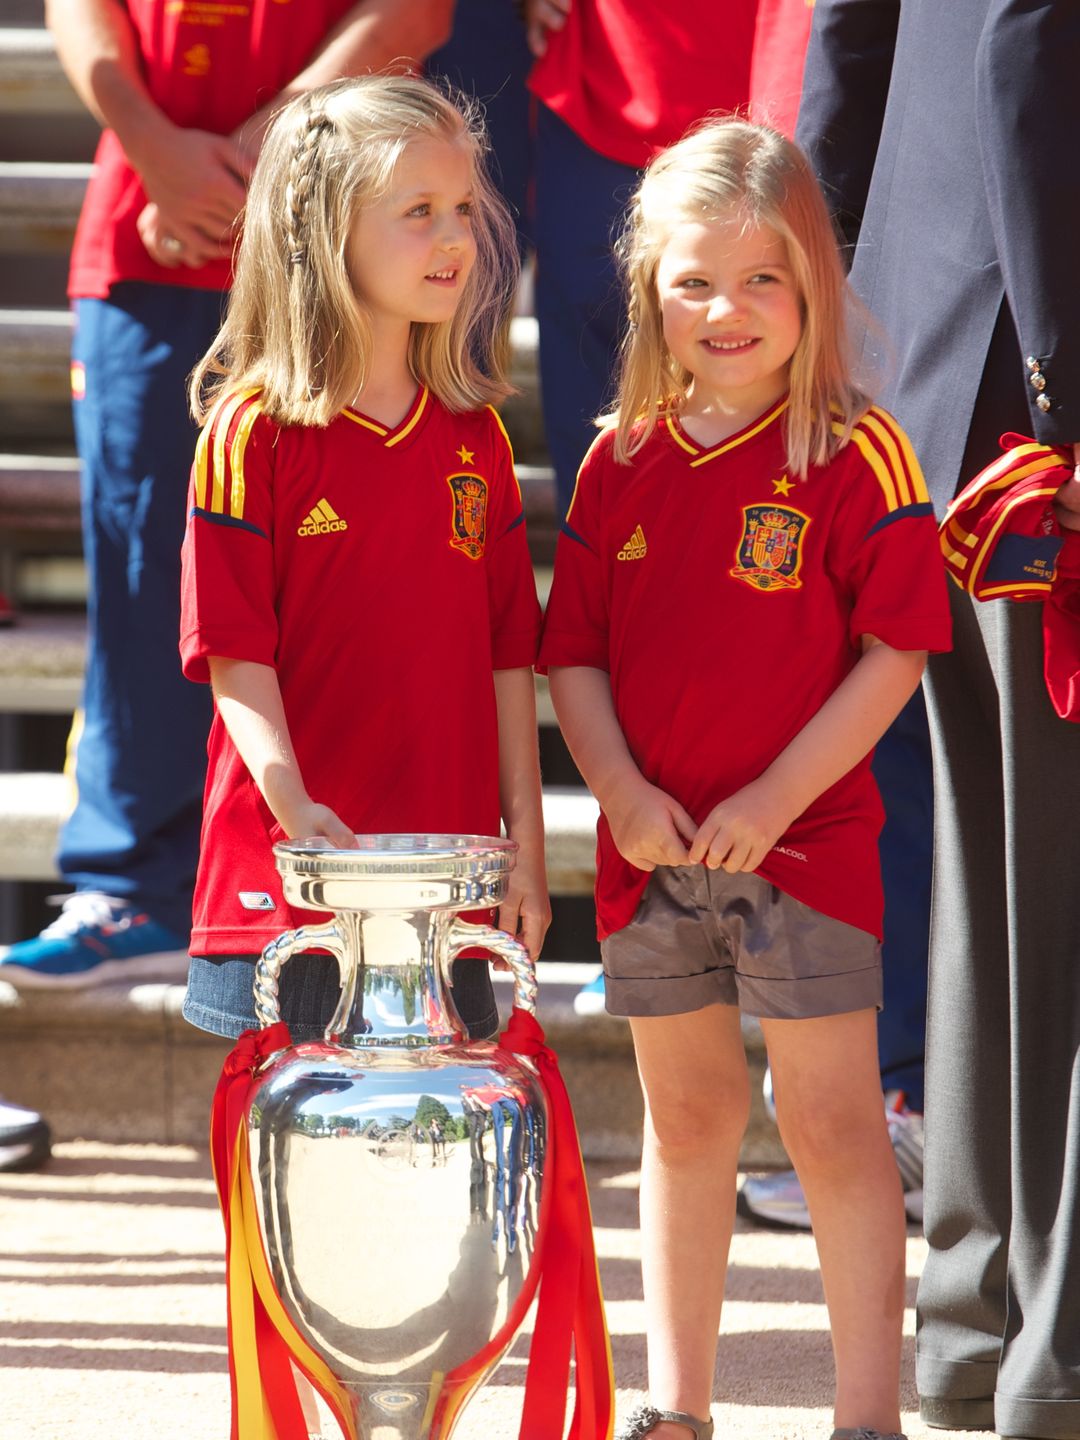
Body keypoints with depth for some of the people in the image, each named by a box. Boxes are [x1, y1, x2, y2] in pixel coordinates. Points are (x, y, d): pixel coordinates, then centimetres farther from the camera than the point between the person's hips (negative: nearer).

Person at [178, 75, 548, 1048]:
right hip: (293, 861, -4)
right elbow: (234, 649, -9)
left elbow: (508, 651, 11)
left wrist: (525, 839, 8)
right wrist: (292, 802, -21)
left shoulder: (475, 438, 9)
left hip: (445, 865, 4)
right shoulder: (254, 431, -5)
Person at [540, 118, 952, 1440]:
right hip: (649, 852, 4)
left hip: (805, 842, -4)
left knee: (830, 1122, -1)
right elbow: (573, 652, 7)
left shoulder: (854, 455, -8)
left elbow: (895, 651, -11)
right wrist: (621, 792, -8)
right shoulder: (620, 464, 5)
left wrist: (774, 800, -16)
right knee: (685, 1121, 14)